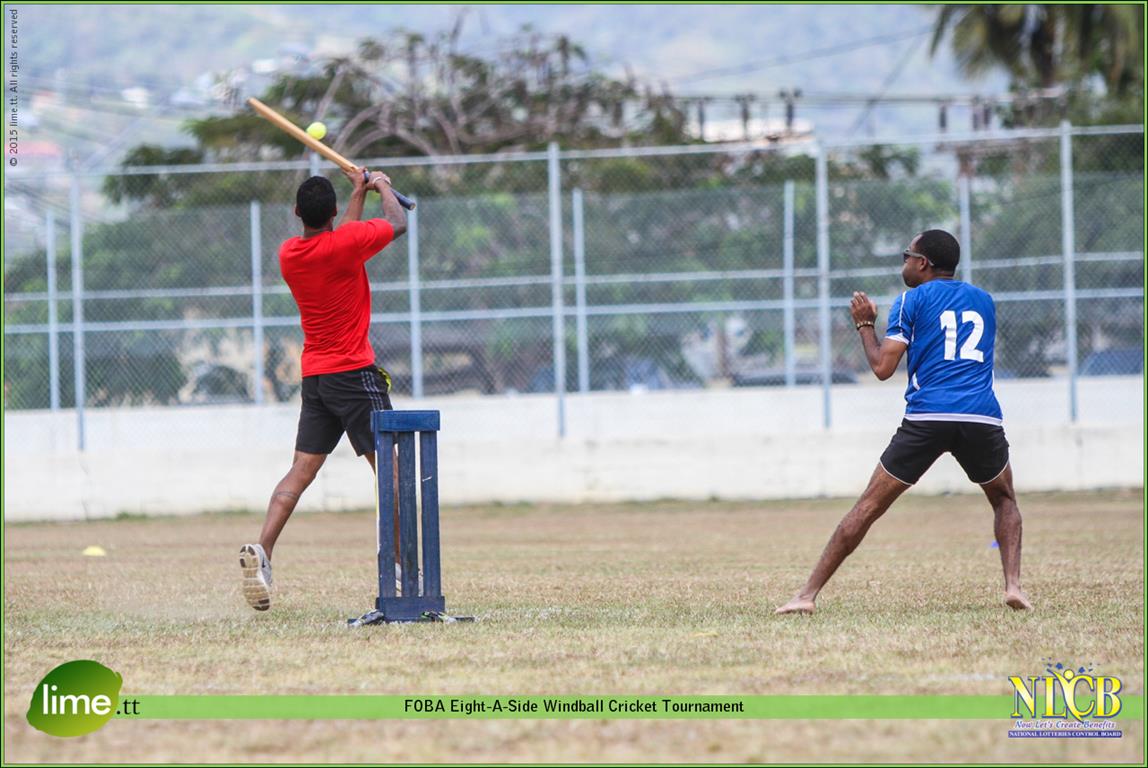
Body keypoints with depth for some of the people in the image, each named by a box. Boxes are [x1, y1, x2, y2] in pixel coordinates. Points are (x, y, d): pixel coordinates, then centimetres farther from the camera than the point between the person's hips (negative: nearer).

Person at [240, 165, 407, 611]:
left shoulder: (288, 254, 5)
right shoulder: (345, 243, -14)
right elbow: (398, 224, 4)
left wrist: (359, 193, 31)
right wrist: (383, 188, 22)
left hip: (314, 379, 6)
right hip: (355, 373, -6)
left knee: (301, 471, 3)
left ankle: (261, 551, -13)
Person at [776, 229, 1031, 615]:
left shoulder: (913, 300, 7)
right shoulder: (983, 301, 20)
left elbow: (883, 367, 1)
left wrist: (865, 324, 18)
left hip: (927, 417, -3)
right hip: (982, 417, 3)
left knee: (869, 506, 2)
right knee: (1004, 500, 26)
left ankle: (808, 594, -1)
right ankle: (1013, 585, 4)